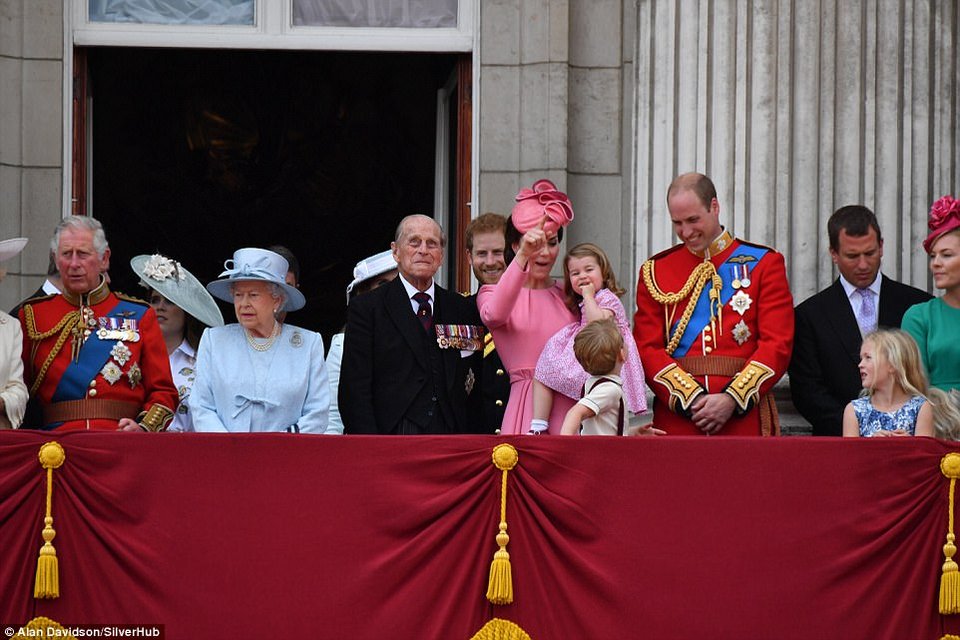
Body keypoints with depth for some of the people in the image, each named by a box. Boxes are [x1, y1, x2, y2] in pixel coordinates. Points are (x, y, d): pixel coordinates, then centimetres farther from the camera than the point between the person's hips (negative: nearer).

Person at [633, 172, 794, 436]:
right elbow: (647, 348, 4)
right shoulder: (655, 271, 12)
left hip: (744, 414, -1)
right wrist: (690, 399, -11)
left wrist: (732, 399, -13)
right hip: (676, 418, 1)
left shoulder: (763, 263, 7)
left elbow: (778, 345, -1)